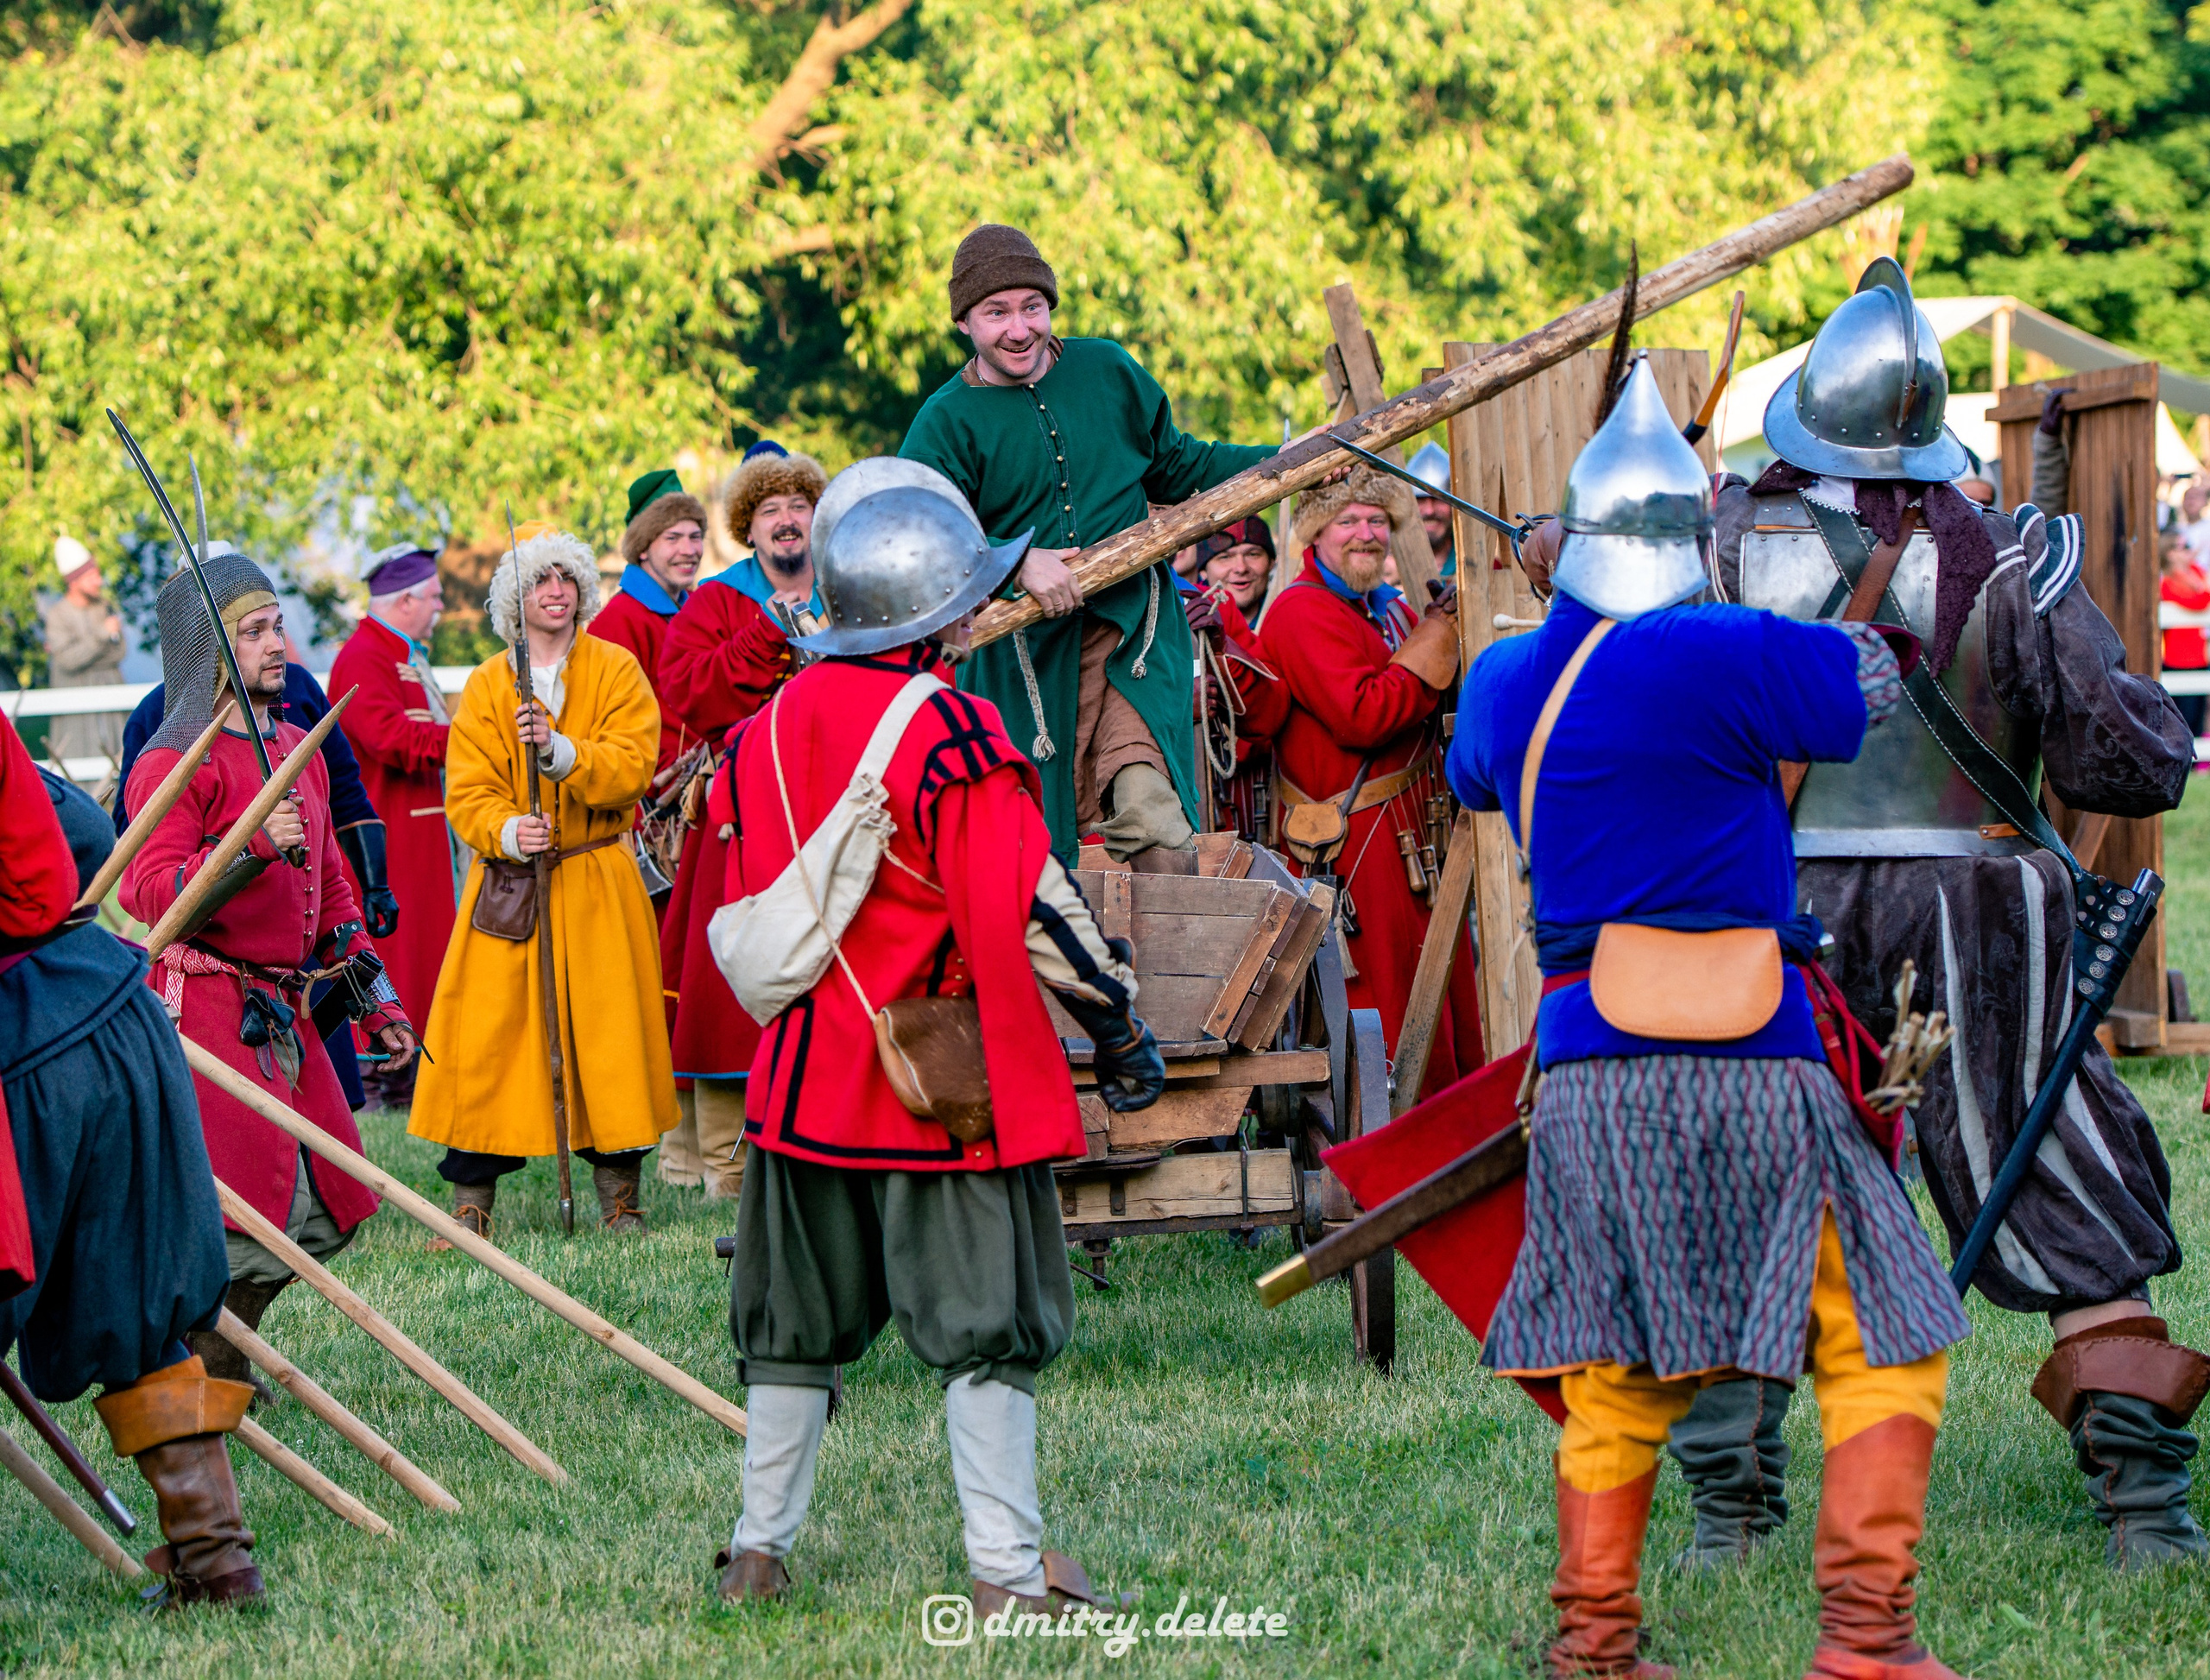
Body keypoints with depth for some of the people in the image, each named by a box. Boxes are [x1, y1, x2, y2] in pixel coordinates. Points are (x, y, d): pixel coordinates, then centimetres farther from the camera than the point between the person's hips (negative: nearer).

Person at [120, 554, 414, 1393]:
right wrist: (253, 850, -30)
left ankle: (221, 1356, 24)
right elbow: (146, 897, -21)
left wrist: (374, 998, 22)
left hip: (285, 1013, 9)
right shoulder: (175, 760, -11)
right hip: (203, 1006, -9)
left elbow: (330, 887, 25)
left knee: (322, 1208, 10)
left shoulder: (296, 747, 16)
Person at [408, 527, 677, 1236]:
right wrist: (507, 831, -21)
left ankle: (620, 1198, 11)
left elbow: (631, 768, -9)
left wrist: (560, 750, -25)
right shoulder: (486, 685, 6)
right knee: (487, 1036, -4)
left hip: (598, 885, -1)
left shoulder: (616, 671, 3)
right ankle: (470, 1204, 1)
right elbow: (467, 789, -1)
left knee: (606, 1032, 1)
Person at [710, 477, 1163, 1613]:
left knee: (799, 1325, 16)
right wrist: (1122, 1027, -7)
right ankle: (1007, 1570, -2)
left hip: (808, 1077, 6)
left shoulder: (766, 731, 5)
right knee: (987, 1325, 0)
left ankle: (760, 1550, 21)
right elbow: (1028, 912, -16)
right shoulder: (951, 735, -16)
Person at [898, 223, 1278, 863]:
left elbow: (1175, 467, 23)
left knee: (1151, 813, -26)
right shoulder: (947, 421, -4)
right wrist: (1019, 563, -29)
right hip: (1022, 651, -1)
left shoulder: (1107, 371, 8)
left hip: (1132, 634, 1)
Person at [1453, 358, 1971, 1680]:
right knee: (1883, 1345, 3)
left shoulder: (1505, 679, 11)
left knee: (1617, 1376, 14)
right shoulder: (1710, 660, -11)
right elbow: (1871, 680, 2)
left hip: (1585, 1074, 6)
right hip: (1747, 1067, -6)